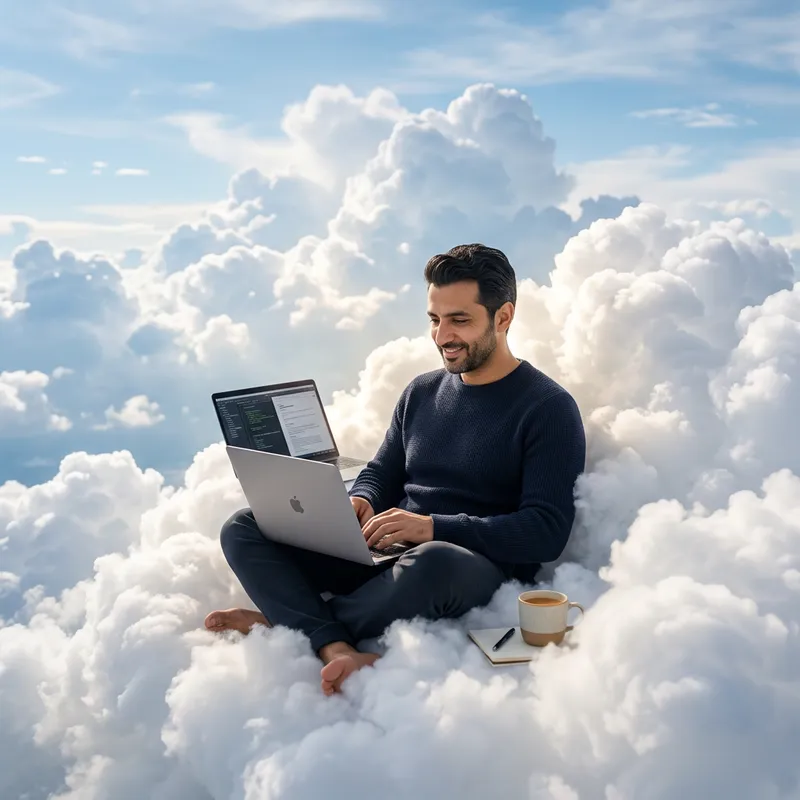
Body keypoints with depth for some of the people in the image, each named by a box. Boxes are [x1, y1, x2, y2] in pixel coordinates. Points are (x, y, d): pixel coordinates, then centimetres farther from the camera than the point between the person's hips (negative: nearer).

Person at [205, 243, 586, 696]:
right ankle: (338, 649, -33)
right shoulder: (422, 393, 16)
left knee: (433, 563, -42)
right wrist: (360, 503, -3)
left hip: (479, 570, -6)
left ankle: (287, 619, -17)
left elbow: (547, 532, -12)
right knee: (243, 528, -9)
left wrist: (433, 527, -21)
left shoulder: (548, 408, -4)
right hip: (386, 555, 6)